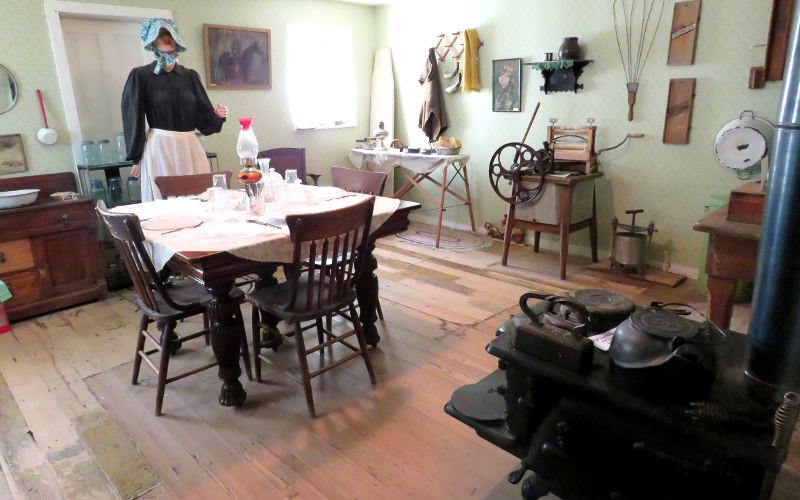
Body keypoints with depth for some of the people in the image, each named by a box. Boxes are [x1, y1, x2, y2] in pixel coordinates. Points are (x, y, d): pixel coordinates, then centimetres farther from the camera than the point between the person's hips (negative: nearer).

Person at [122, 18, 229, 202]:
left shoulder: (190, 75, 10)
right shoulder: (141, 75, 0)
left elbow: (202, 113, 10)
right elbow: (133, 118, -1)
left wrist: (216, 115, -13)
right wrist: (136, 158, -3)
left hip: (190, 146, 3)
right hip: (159, 147, -3)